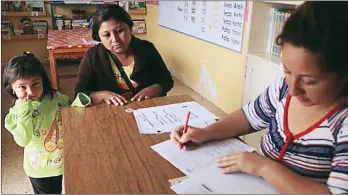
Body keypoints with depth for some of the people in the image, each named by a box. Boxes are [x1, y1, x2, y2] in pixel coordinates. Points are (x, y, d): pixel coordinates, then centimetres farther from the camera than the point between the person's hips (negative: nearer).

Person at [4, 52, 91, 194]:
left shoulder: (55, 97, -13)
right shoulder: (16, 112, -17)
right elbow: (23, 141, -26)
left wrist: (79, 102, -24)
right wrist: (24, 112, -31)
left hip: (65, 160, 2)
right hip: (40, 168, -2)